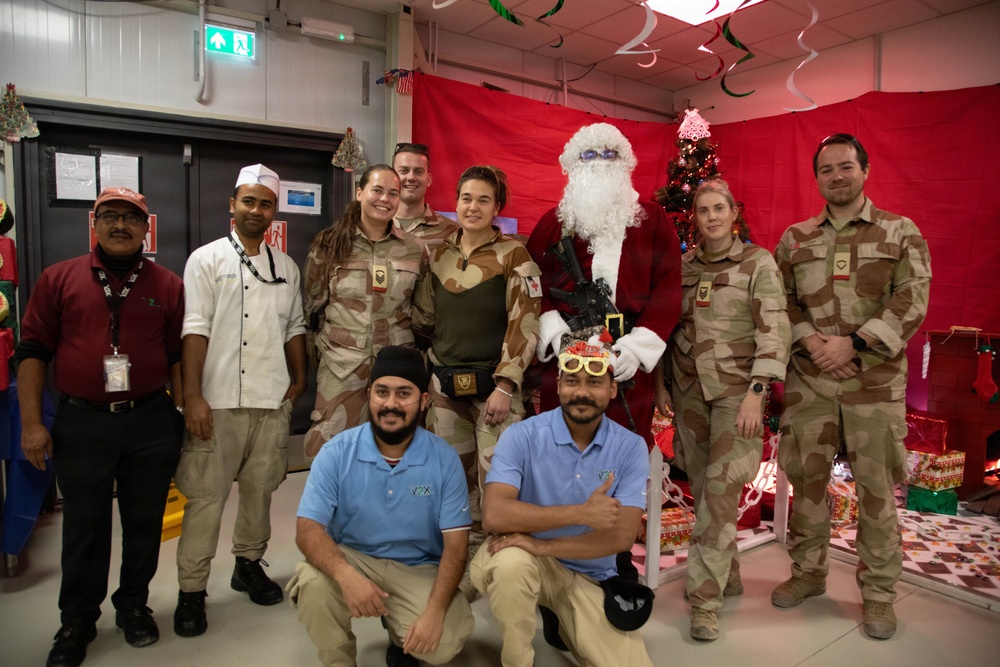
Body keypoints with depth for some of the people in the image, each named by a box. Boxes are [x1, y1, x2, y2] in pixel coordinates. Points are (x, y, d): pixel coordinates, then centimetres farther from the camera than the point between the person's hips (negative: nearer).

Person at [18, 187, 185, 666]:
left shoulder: (168, 285, 4)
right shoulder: (59, 279, 3)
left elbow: (179, 355, 6)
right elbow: (33, 351, 2)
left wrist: (182, 412, 2)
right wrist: (31, 423, -2)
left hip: (151, 422, 1)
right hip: (81, 424, 0)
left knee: (144, 522, 12)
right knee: (84, 526, 12)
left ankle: (134, 605, 32)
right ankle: (77, 621, 29)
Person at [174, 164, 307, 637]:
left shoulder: (286, 267, 13)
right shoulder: (207, 259, 0)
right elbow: (195, 330, -7)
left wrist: (299, 380, 11)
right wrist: (192, 395, -12)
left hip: (272, 400, 4)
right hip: (218, 400, -3)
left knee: (260, 488, 13)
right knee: (205, 496, 1)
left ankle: (249, 564, 31)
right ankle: (191, 589, 14)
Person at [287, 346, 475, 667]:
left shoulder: (445, 459, -11)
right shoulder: (336, 452, -11)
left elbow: (455, 544, -10)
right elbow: (308, 529, -16)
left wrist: (435, 611, -25)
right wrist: (346, 576, -36)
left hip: (418, 569, 0)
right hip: (350, 558, 1)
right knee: (312, 582, -30)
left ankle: (402, 637, 14)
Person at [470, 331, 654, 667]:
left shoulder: (630, 447, -9)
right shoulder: (522, 435, -16)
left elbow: (622, 536, -17)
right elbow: (494, 515, -27)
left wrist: (543, 544, -27)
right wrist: (581, 513, -28)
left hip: (590, 576, 2)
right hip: (523, 561, -2)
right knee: (511, 561, -35)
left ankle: (564, 624, 17)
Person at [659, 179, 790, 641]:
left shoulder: (758, 262, -3)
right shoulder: (683, 265, 9)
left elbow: (774, 330, -9)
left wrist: (756, 392, -17)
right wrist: (660, 382, 10)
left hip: (736, 389, -4)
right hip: (689, 389, 4)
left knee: (721, 491, -8)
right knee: (702, 489, 10)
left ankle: (705, 598, 1)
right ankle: (728, 575, 29)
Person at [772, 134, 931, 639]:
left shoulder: (901, 232, 3)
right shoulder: (794, 238, 10)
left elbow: (911, 302, -6)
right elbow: (779, 299, 7)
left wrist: (854, 343, -16)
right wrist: (808, 340, -11)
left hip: (875, 381, -2)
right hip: (808, 380, 2)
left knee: (876, 487, 5)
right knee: (806, 478, 10)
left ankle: (878, 593, 22)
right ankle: (808, 572, 28)